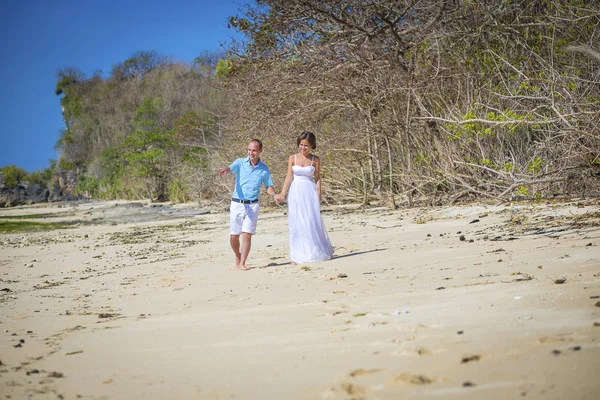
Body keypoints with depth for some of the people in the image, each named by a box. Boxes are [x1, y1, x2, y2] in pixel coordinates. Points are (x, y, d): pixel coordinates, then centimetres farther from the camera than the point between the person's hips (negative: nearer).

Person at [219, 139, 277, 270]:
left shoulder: (264, 169, 6)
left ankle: (242, 264, -4)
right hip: (237, 204, 0)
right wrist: (225, 170, -45)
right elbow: (230, 168, -20)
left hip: (252, 205, 0)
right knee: (233, 236, 4)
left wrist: (275, 195, -9)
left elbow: (268, 187, 14)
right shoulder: (240, 162, 0)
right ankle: (238, 257, 30)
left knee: (247, 235, -10)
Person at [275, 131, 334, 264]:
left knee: (311, 222, -2)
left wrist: (318, 196, -3)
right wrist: (282, 194, -3)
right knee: (296, 224, 1)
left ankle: (315, 252, 10)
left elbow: (317, 179, 4)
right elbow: (289, 177, 4)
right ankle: (296, 256, 5)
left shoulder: (315, 160, 3)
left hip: (310, 193, -1)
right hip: (295, 193, 1)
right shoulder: (292, 158, 5)